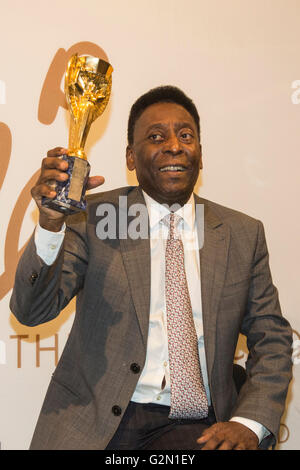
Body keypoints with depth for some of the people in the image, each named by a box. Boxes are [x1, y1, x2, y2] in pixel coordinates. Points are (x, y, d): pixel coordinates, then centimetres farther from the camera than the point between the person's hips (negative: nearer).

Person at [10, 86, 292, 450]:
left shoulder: (244, 234, 10)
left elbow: (272, 339, 13)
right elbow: (31, 310, -2)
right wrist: (50, 224, -21)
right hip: (94, 424, 0)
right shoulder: (93, 217, 5)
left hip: (197, 428, 1)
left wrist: (249, 423, -4)